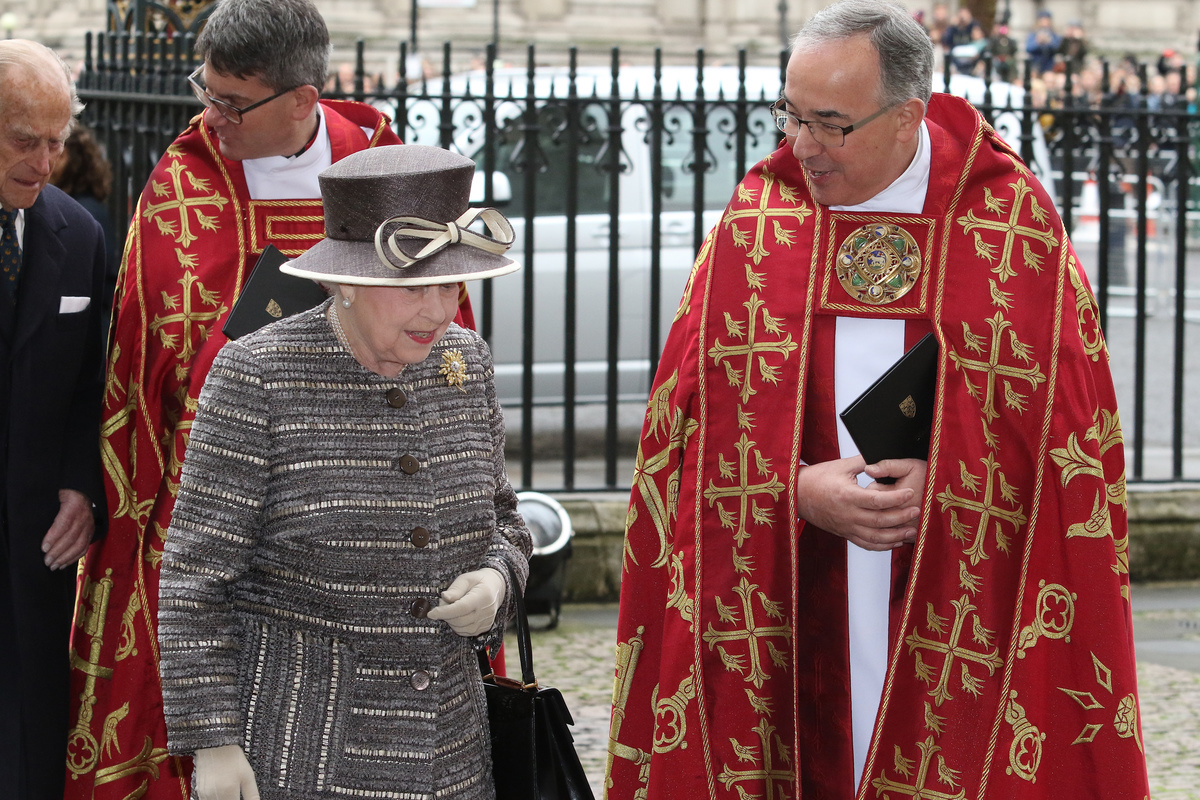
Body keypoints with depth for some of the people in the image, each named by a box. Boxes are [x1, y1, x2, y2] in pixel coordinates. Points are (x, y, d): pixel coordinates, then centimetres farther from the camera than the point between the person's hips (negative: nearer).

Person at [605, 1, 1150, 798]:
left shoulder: (1015, 224, -2)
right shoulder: (758, 221, 4)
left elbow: (1067, 432, 0)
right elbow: (690, 417, 4)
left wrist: (946, 484, -13)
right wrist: (798, 492, -11)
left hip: (960, 621, -1)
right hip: (787, 616, 2)